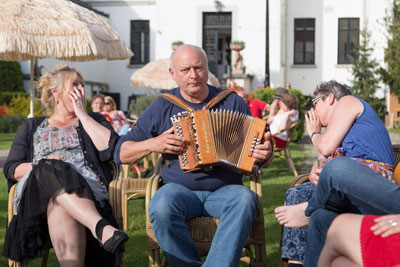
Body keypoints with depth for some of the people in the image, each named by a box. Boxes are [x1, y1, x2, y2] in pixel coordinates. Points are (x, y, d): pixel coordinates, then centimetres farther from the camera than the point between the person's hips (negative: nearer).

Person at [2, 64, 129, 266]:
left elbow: (109, 148, 3)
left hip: (85, 188, 0)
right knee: (50, 173, -38)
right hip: (37, 189, 0)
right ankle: (101, 227, -58)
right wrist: (38, 166, -5)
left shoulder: (93, 120, 27)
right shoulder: (31, 128, 29)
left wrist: (82, 114, 9)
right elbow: (11, 169, 17)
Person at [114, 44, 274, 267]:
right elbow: (121, 153, 10)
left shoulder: (232, 102, 11)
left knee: (245, 198, -33)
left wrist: (265, 154, -8)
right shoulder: (162, 108, 9)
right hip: (180, 190, 0)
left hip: (224, 190, 1)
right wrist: (153, 144, -8)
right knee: (162, 204, -33)